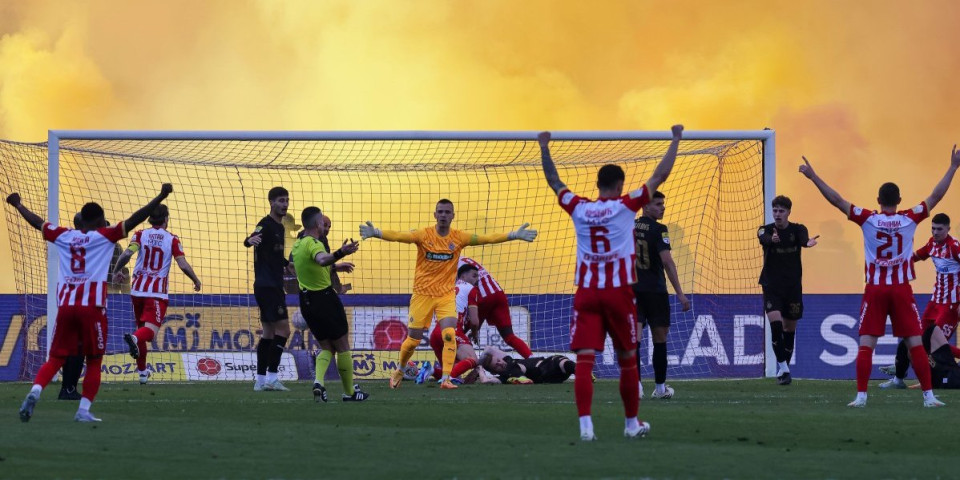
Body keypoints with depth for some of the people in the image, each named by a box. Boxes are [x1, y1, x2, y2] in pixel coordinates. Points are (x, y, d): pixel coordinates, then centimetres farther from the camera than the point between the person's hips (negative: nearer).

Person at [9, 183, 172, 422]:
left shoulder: (63, 236, 12)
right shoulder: (104, 236, 2)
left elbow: (36, 222, 25)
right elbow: (134, 220, -4)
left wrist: (18, 204, 42)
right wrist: (161, 197, -2)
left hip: (65, 306, 3)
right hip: (92, 307, -3)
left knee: (55, 358, 7)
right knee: (94, 361, 9)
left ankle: (34, 393, -17)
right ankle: (84, 409, 0)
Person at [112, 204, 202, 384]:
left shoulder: (141, 235, 4)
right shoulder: (172, 239, 0)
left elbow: (127, 253, -11)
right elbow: (183, 265, -7)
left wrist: (116, 271, 4)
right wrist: (196, 281, 9)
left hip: (138, 289, 3)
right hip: (158, 291, -3)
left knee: (141, 327, 18)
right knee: (151, 329, -11)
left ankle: (142, 371, 24)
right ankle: (135, 338, -46)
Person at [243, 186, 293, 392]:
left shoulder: (280, 227, 16)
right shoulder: (266, 225, -12)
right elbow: (249, 241, -32)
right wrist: (251, 240, -53)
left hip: (274, 286, 10)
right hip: (267, 286, -10)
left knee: (269, 332, 10)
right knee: (283, 329, -13)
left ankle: (261, 379, 12)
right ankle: (271, 377, -13)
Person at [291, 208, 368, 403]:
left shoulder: (297, 246, 10)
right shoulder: (314, 243, -18)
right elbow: (321, 259, -43)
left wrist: (335, 266, 39)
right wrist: (341, 253, -59)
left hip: (307, 301, 8)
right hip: (325, 298, -8)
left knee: (327, 348, 16)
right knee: (343, 347, 7)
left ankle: (318, 381, -9)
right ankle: (350, 392, 14)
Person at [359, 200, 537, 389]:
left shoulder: (459, 237, -2)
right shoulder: (424, 235, -8)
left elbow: (487, 239, -6)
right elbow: (399, 236, -22)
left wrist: (513, 235, -15)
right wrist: (376, 233, -39)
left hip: (446, 295, 1)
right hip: (422, 294, -1)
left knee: (449, 335, -19)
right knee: (413, 340, 6)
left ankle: (446, 379, -14)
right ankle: (399, 371, 32)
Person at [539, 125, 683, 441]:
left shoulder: (579, 209, 4)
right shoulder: (626, 206, -4)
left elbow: (554, 182, 19)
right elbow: (660, 176, 0)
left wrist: (544, 148, 32)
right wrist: (676, 141, 10)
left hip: (586, 293, 2)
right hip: (619, 293, -2)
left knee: (584, 360, -7)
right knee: (627, 359, 12)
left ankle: (585, 424, -21)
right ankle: (632, 423, 22)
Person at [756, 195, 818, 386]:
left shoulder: (797, 229, -2)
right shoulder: (766, 230, -4)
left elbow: (803, 239, -26)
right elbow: (764, 239, -29)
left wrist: (808, 242, -51)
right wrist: (772, 239, -54)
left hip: (793, 286, 2)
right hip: (772, 286, -2)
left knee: (789, 328, 8)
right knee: (775, 324, -19)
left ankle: (784, 369, 22)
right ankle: (783, 368, -17)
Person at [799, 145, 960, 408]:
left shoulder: (868, 220, -5)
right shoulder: (910, 219, -4)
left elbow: (837, 200, -5)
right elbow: (936, 197, 1)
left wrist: (813, 177, -1)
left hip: (875, 290, 0)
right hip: (902, 289, 0)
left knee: (866, 345, 0)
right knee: (915, 344, 2)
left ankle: (861, 396, -8)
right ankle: (928, 396, 0)